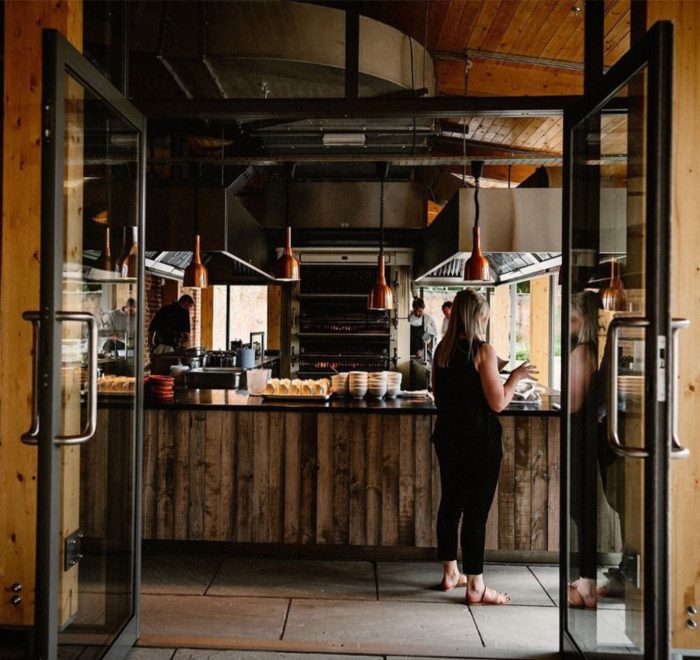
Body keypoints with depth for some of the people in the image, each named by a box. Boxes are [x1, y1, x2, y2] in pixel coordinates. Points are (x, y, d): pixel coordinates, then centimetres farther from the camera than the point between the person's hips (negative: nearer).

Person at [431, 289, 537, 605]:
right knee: (476, 511, 2)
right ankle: (475, 586, 11)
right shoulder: (484, 351, -15)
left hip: (447, 436, 7)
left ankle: (450, 573, 30)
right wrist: (516, 376, 1)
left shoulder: (442, 349, 4)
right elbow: (498, 402, -15)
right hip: (479, 440, -7)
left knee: (450, 504, 16)